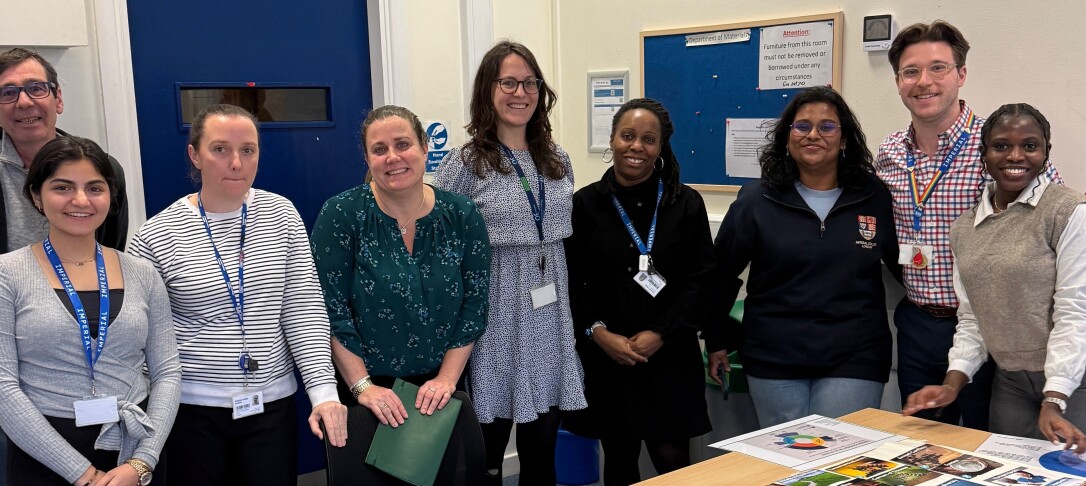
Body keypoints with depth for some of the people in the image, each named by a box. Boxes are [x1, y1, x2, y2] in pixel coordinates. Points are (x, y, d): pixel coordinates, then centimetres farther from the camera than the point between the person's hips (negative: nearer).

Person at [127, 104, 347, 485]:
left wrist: (323, 389, -11)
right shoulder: (156, 236, -7)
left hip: (273, 403, 2)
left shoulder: (281, 215, 0)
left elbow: (304, 310, -2)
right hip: (193, 409, -2)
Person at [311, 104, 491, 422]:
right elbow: (331, 310, -12)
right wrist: (362, 386, -17)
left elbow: (473, 306, -3)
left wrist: (447, 378, -11)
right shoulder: (341, 215, -10)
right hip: (361, 387, -2)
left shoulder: (462, 217, -4)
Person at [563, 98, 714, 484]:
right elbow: (570, 282, 1)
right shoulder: (585, 204, 1)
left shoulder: (686, 203, 1)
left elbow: (702, 279, -2)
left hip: (669, 357, -1)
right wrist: (598, 332, -11)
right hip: (605, 357, 1)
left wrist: (661, 334, -11)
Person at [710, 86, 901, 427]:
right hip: (773, 360, 1)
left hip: (853, 361, 0)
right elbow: (721, 274, 7)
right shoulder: (756, 201, 1)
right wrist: (717, 342, 10)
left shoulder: (875, 198, 3)